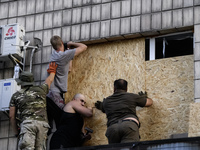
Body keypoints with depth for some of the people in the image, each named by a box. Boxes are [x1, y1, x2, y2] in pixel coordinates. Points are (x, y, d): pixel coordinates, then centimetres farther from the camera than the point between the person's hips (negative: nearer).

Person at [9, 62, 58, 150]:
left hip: (27, 122, -3)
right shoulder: (40, 90, 25)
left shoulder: (16, 95, 20)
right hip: (42, 123, 3)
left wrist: (16, 132, 24)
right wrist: (52, 71, 68)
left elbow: (11, 116, 16)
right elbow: (49, 81, 48)